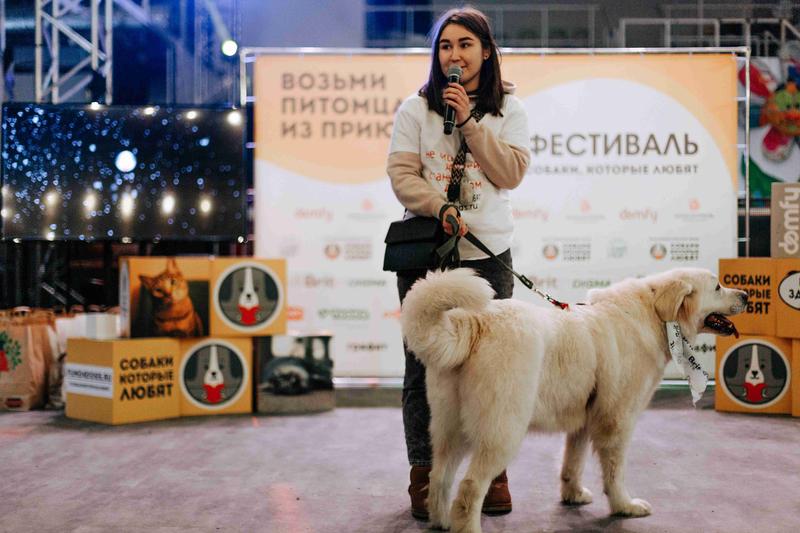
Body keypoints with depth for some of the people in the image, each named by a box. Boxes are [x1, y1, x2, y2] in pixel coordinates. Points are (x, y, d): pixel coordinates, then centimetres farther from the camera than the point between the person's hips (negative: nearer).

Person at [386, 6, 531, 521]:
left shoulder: (509, 109, 8)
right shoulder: (416, 108, 5)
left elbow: (511, 173, -4)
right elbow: (401, 173, -2)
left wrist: (469, 122, -10)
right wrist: (440, 207, -18)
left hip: (489, 254, 0)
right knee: (423, 363, 3)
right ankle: (423, 470, 14)